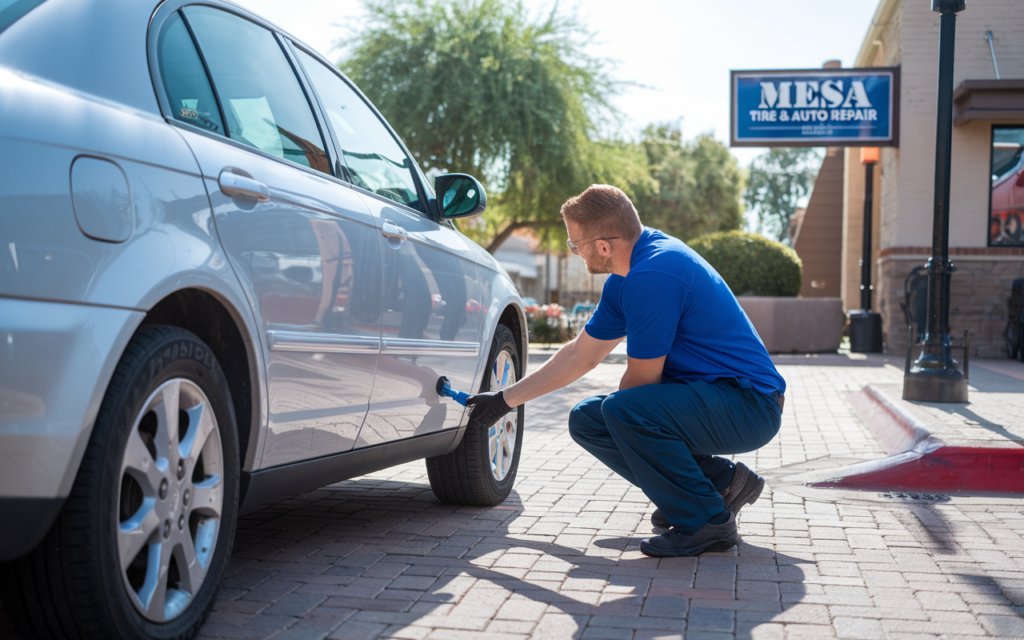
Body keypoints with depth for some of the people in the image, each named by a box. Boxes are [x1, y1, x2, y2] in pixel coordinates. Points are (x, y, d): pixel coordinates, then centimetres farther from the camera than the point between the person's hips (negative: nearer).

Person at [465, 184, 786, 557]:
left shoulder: (653, 276, -25)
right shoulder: (627, 277, 8)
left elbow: (641, 381, -17)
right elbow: (579, 356, 17)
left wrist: (620, 411, 7)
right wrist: (505, 400, 21)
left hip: (749, 404, -10)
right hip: (703, 395, 10)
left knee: (624, 410, -30)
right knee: (587, 419, 6)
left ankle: (707, 520, -11)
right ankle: (720, 480, 9)